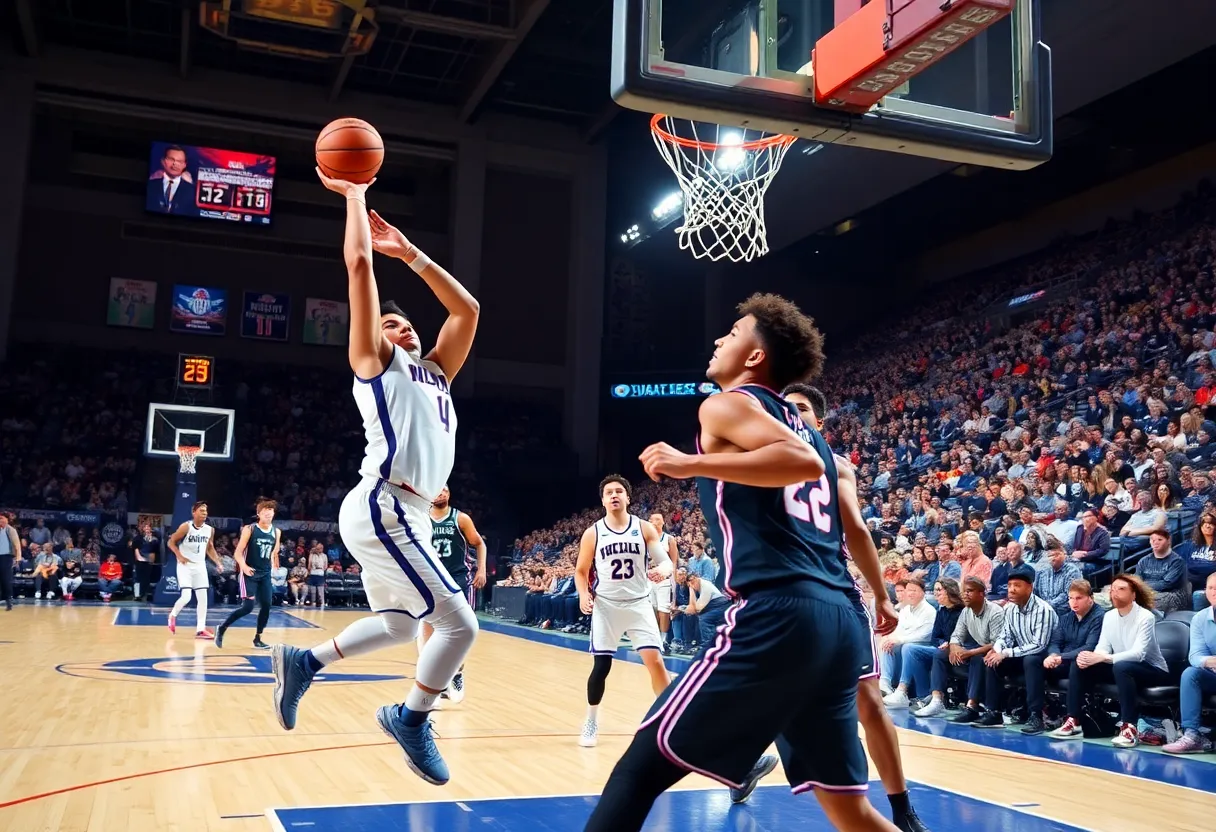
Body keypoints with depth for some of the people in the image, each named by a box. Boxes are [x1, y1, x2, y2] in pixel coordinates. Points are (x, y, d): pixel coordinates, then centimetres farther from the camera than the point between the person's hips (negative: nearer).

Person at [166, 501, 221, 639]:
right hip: (185, 565, -6)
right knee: (186, 596, -14)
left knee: (203, 597, 1)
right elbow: (171, 542, -8)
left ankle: (200, 629, 5)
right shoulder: (186, 527, -14)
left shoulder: (210, 530, 2)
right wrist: (180, 556, -18)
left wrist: (218, 562, 2)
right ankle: (173, 615, 18)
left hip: (200, 565, 6)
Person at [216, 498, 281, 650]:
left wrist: (274, 567, 7)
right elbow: (238, 553, -11)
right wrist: (244, 566, -26)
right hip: (249, 573, -5)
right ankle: (221, 629, 5)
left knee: (266, 606, 0)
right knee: (247, 606, -14)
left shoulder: (276, 532, 4)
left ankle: (257, 639, 16)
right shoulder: (249, 529, -10)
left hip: (265, 574, 5)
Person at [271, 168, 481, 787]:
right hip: (381, 508, -9)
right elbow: (358, 264, -1)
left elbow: (467, 310, 23)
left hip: (402, 513, 9)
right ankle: (411, 718, 6)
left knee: (400, 625, 23)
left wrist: (409, 254, 25)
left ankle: (304, 662, 34)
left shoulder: (433, 372, 23)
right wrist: (355, 195, 9)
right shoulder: (374, 361, 4)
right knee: (458, 623, -12)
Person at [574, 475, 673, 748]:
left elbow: (667, 561, -4)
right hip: (606, 606, 0)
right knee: (601, 665, 0)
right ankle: (591, 722, 18)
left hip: (639, 604, 0)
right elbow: (581, 570, 8)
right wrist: (584, 594, -11)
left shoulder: (645, 529, -2)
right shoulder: (593, 533, -1)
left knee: (655, 660, -7)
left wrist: (661, 570, -27)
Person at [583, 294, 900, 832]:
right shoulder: (809, 432, 25)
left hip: (775, 614, -8)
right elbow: (855, 529, 25)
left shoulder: (727, 405, 3)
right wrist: (881, 601, 40)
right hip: (838, 623, 8)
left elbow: (804, 463, -16)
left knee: (645, 761, -1)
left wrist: (692, 464, -13)